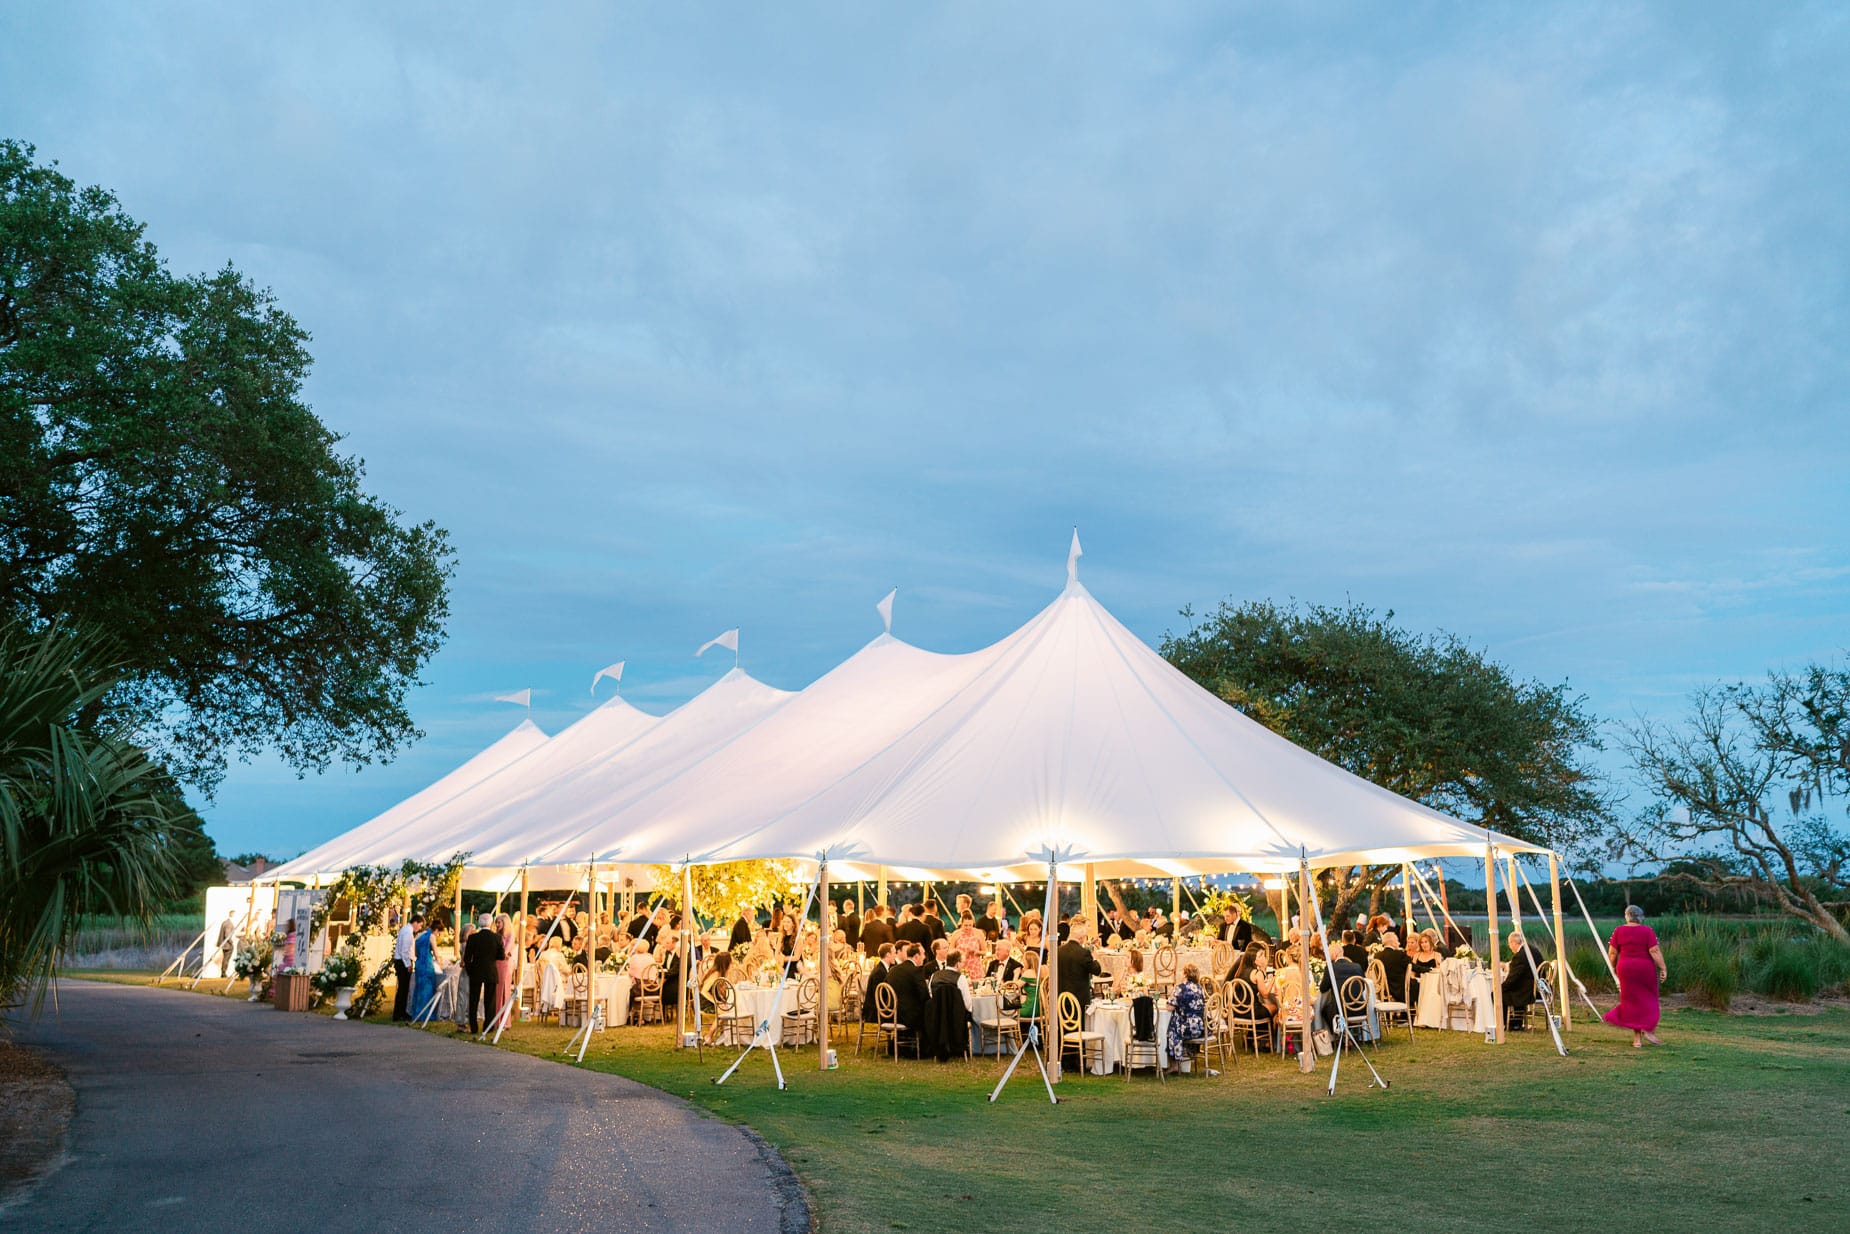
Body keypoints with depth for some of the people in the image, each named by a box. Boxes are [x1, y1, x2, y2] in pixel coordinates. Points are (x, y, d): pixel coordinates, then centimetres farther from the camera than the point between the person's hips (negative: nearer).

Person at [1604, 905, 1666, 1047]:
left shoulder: (1618, 931, 0)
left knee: (1632, 1001, 7)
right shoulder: (1648, 931, -6)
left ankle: (1637, 1038, 8)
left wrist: (1614, 967, 15)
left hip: (1626, 968, 2)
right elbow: (1655, 951, -13)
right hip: (1646, 969, -2)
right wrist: (1663, 968, -8)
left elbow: (1612, 953, 0)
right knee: (1648, 999, 16)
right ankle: (1648, 1030, 9)